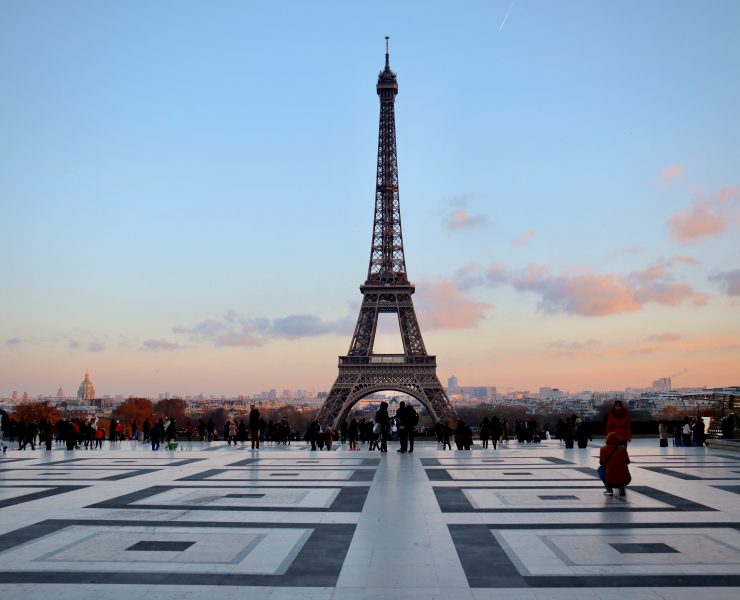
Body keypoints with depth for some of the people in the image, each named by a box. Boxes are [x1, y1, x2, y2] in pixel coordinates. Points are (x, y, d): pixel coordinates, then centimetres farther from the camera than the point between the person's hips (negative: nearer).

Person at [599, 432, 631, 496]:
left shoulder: (603, 449, -3)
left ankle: (609, 489, 13)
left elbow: (601, 463, 5)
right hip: (625, 481, 2)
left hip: (610, 481, -2)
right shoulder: (623, 449, 0)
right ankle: (621, 488, 11)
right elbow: (627, 462, 13)